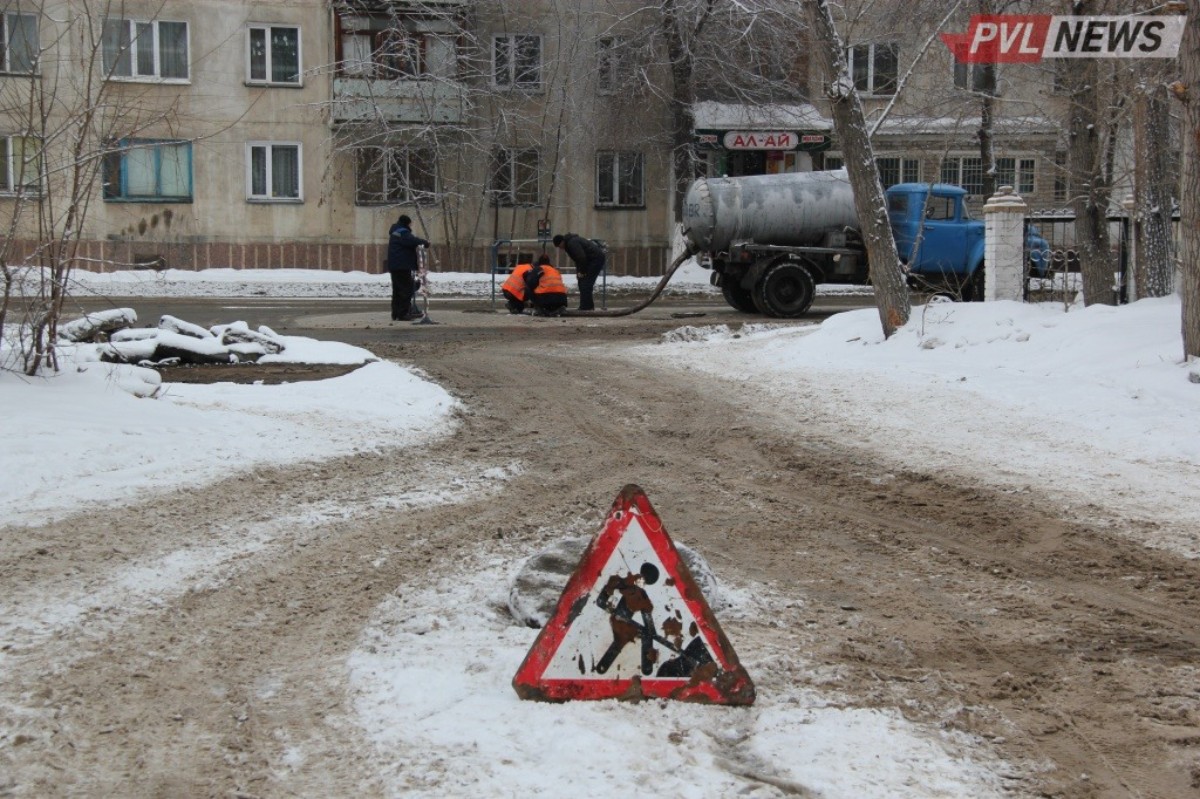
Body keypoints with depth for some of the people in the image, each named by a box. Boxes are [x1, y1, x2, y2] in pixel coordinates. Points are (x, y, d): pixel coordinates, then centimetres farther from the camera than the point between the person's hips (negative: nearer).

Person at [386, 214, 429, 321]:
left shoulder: (394, 232, 19)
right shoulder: (403, 233, -13)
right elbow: (412, 241, -26)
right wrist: (425, 242, -13)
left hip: (394, 266, 10)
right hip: (403, 265, -10)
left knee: (397, 290, 14)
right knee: (407, 289, -8)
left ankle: (395, 314, 16)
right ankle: (403, 314, -11)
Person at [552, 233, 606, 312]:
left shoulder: (572, 243, -19)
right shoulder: (569, 243, 14)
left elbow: (582, 258, -25)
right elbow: (577, 258, 19)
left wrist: (582, 272, -15)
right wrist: (578, 272, 9)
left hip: (596, 259, -11)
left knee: (585, 284, -14)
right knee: (582, 282, 11)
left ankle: (585, 307, -14)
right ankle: (589, 306, 15)